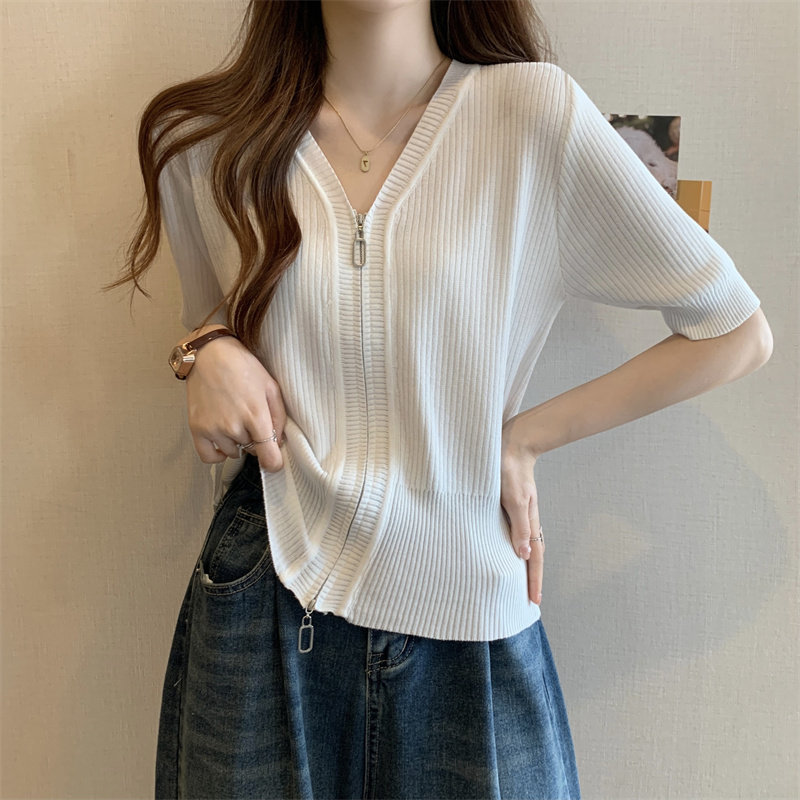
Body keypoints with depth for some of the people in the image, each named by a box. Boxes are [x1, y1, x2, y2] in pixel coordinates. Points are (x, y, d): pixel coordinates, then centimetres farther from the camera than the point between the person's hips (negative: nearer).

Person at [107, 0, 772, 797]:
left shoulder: (531, 107, -10)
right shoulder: (207, 140, 0)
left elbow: (736, 332, -5)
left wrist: (522, 436, -8)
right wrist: (208, 351, -5)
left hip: (464, 627, -1)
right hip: (263, 603, 3)